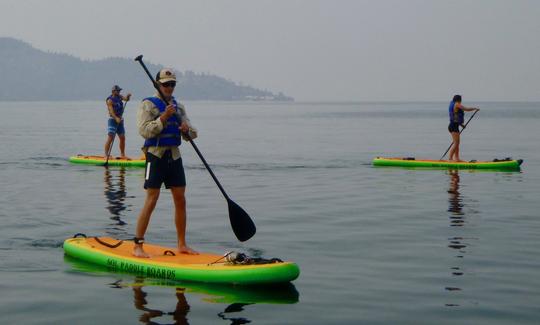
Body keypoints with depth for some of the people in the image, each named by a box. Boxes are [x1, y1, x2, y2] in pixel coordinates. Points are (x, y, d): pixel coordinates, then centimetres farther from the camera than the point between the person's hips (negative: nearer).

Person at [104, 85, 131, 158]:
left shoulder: (119, 97, 12)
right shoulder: (110, 100, -12)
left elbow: (126, 99, 1)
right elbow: (111, 111, -22)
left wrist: (128, 96, -23)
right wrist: (116, 118, -37)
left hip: (120, 120, 8)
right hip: (113, 120, -8)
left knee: (122, 138, 9)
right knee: (110, 138, -14)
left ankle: (122, 155, 18)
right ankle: (106, 155, -15)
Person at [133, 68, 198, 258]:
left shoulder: (178, 106, 14)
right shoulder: (148, 104, -3)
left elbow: (193, 133, 10)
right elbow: (144, 131, -16)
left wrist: (187, 130, -13)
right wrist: (163, 117, -23)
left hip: (174, 157, 6)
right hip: (156, 156, -6)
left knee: (180, 201, 6)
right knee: (151, 201, -10)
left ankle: (182, 245, 16)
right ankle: (138, 246, -5)